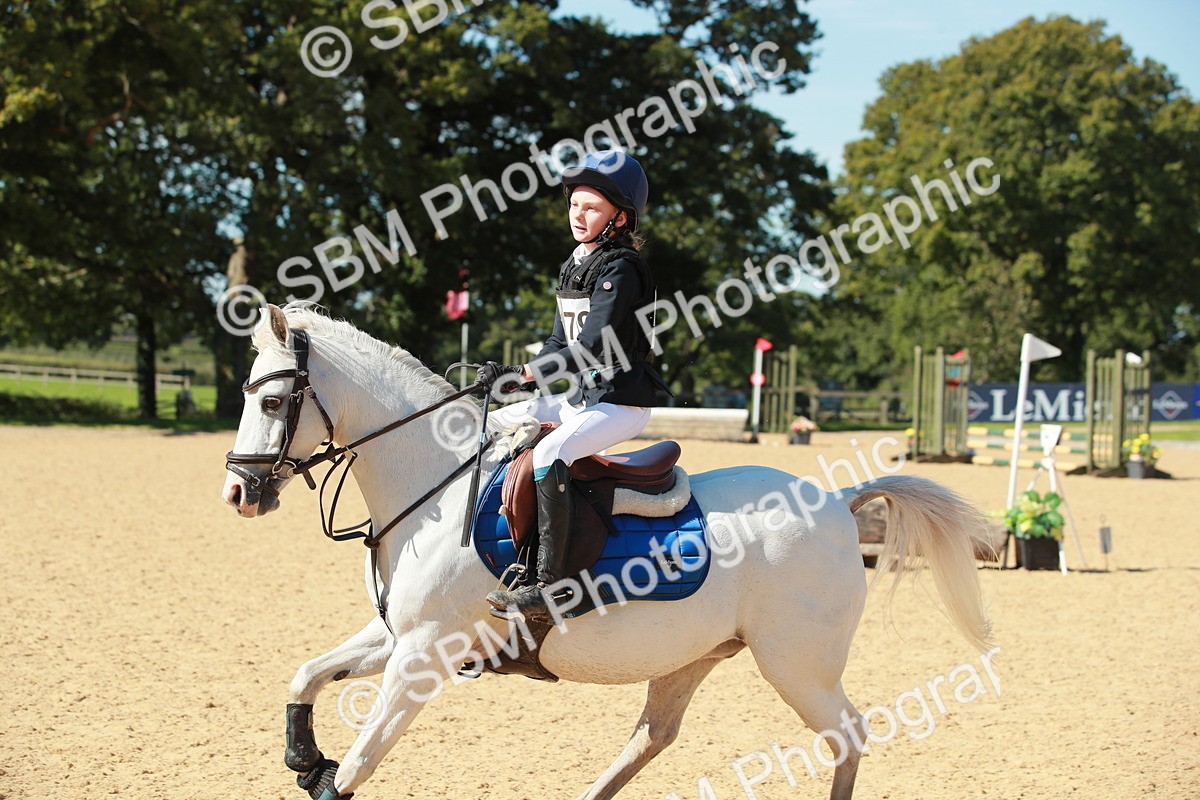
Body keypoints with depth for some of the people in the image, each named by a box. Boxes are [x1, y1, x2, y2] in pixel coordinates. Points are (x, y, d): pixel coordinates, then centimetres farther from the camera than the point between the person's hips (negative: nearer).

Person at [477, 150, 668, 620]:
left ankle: (547, 583, -39)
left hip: (620, 402, -10)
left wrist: (521, 373, -25)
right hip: (579, 396, 10)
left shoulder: (619, 269, -14)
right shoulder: (575, 267, 14)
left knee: (550, 453, -34)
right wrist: (513, 377, 0)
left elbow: (592, 348, -23)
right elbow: (561, 344, 17)